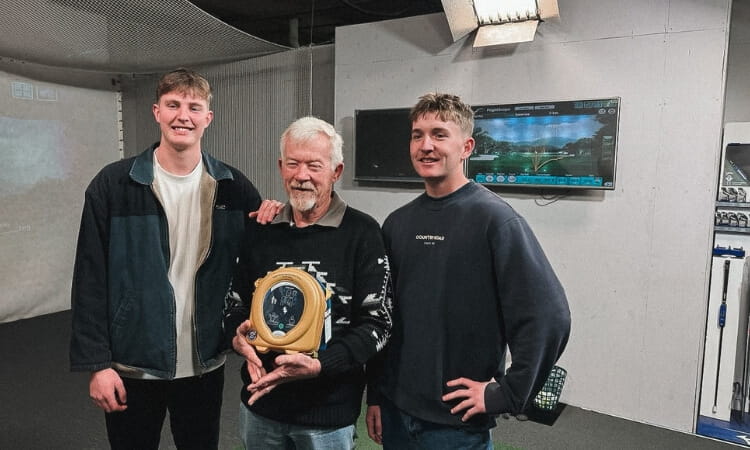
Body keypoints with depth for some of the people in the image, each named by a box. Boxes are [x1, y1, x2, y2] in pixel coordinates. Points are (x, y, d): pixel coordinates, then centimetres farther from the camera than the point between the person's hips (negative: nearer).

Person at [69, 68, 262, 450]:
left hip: (205, 365, 2)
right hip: (132, 365, -1)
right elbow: (91, 280, -7)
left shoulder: (233, 187, -2)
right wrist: (96, 363, -9)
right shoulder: (113, 184, -7)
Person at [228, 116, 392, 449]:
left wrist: (319, 366, -23)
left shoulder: (361, 233, -11)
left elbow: (377, 322, -12)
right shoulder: (261, 229, 2)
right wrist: (237, 335, -9)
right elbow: (237, 300, 12)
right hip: (260, 402, 4)